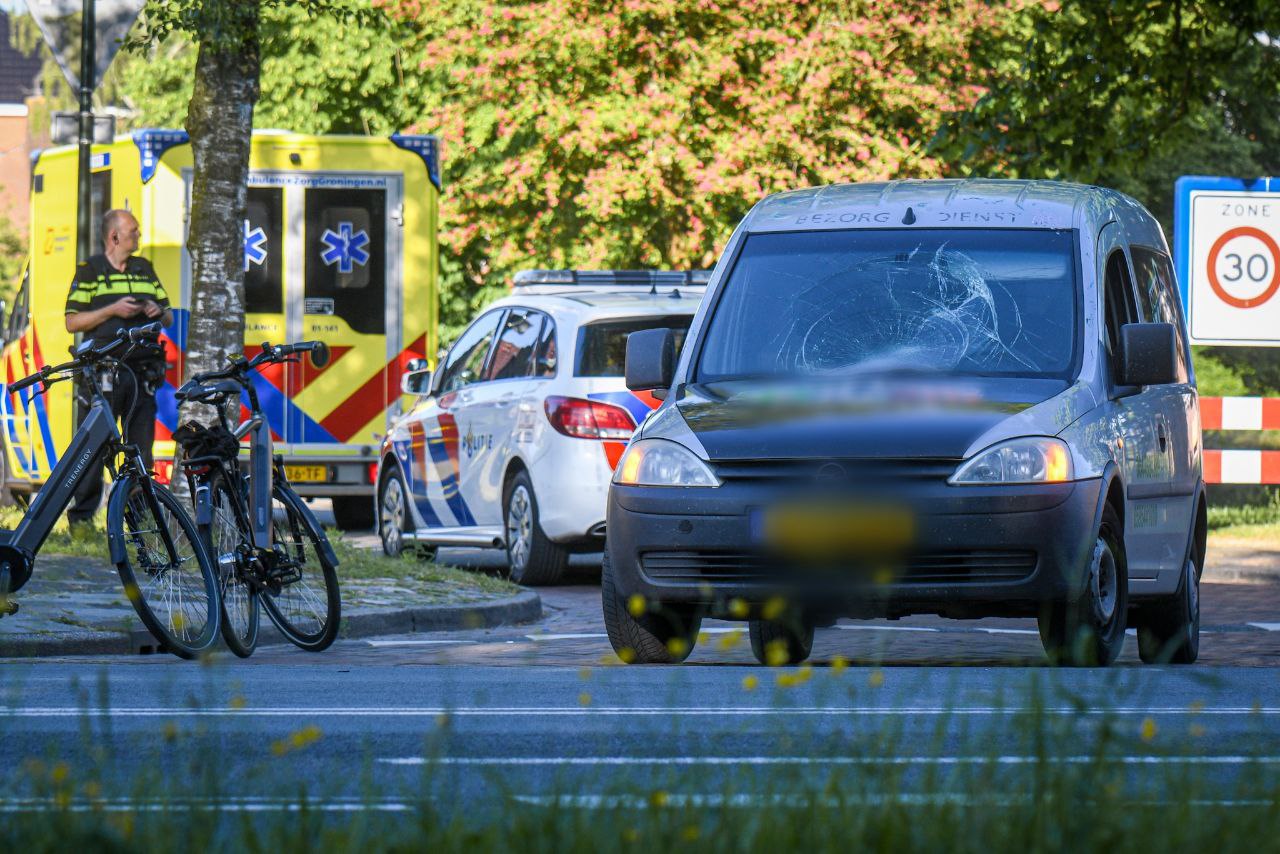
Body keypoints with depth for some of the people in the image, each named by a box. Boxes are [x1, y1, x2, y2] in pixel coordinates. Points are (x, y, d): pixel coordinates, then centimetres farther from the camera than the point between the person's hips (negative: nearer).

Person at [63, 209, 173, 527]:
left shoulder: (145, 269, 18)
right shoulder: (90, 271, 3)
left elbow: (169, 317, 23)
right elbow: (72, 322, -4)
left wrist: (158, 312, -1)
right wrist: (112, 311, -13)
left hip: (142, 372, 5)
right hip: (101, 373, -5)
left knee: (142, 447, 3)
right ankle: (81, 517, -4)